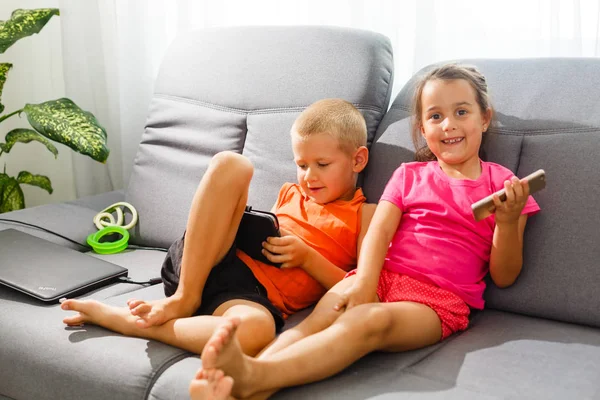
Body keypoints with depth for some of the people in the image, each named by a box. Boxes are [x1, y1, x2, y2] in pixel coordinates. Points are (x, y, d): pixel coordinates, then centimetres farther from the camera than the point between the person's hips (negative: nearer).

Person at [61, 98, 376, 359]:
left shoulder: (365, 215, 9)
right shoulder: (290, 193, 24)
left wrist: (306, 257, -10)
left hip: (256, 293, -4)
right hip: (217, 261, 4)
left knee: (254, 330, -45)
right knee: (229, 164, -18)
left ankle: (126, 321, -21)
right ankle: (184, 298, -17)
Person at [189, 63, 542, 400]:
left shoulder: (502, 184, 11)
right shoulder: (409, 176, 20)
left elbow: (504, 277, 8)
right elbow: (379, 230, 3)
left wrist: (508, 220, -10)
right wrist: (364, 282, -17)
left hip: (437, 300, -4)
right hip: (382, 277, 4)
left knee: (369, 320, -36)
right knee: (320, 318, -29)